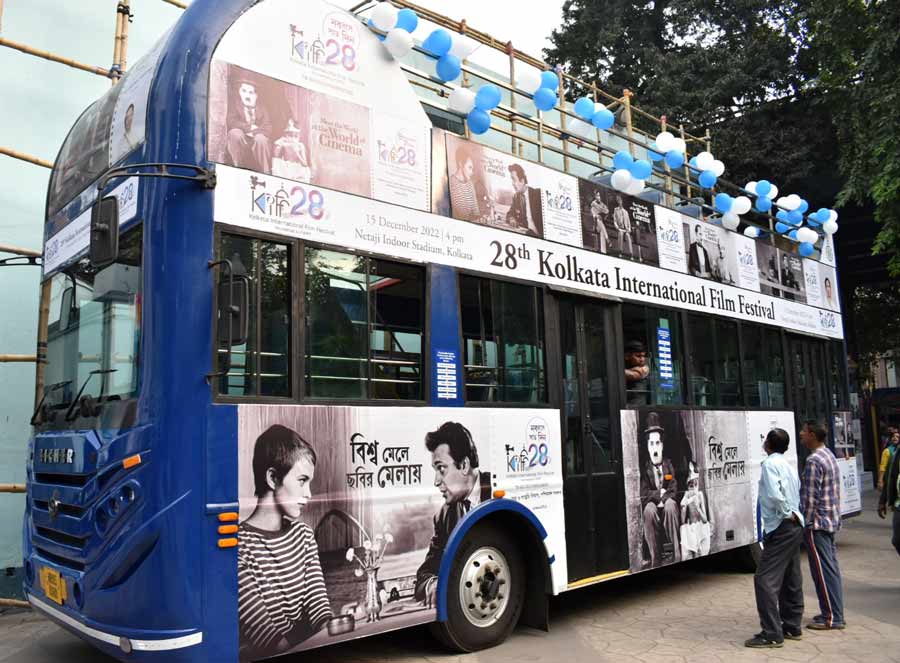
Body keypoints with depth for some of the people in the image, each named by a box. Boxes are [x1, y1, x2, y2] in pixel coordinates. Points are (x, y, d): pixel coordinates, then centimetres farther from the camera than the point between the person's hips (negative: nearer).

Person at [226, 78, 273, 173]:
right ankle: (236, 166, -20)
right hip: (241, 142, 0)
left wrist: (253, 131, -23)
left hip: (258, 143, 0)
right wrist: (249, 127, -22)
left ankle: (265, 171, -24)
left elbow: (268, 128, -4)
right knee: (235, 132, -30)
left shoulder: (262, 109, 7)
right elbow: (230, 122, -11)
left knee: (260, 138, -32)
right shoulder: (234, 106, 5)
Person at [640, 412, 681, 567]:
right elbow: (643, 495, -6)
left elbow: (673, 491, -3)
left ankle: (677, 553, -31)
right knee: (649, 508, -33)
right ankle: (655, 558, -29)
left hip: (668, 508, 1)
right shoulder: (645, 468, 0)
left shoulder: (669, 465, 5)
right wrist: (659, 494, -15)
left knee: (670, 504, -32)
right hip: (652, 510, -1)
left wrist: (663, 499, -19)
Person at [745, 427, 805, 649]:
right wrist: (791, 513, 7)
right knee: (791, 579, 16)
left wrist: (786, 513, -13)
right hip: (795, 526, 10)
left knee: (765, 579, -8)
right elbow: (796, 493, 14)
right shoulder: (789, 465, 15)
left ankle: (772, 634, -8)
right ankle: (792, 627, 25)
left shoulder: (769, 464, -14)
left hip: (780, 528, -10)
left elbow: (774, 494, -27)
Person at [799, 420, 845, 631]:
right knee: (831, 567, 15)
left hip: (817, 522, -10)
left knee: (823, 570, -3)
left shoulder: (814, 461, -19)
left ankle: (832, 617, 2)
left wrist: (806, 522, -13)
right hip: (831, 520, 10)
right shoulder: (829, 455, 12)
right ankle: (834, 612, 24)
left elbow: (810, 497, -21)